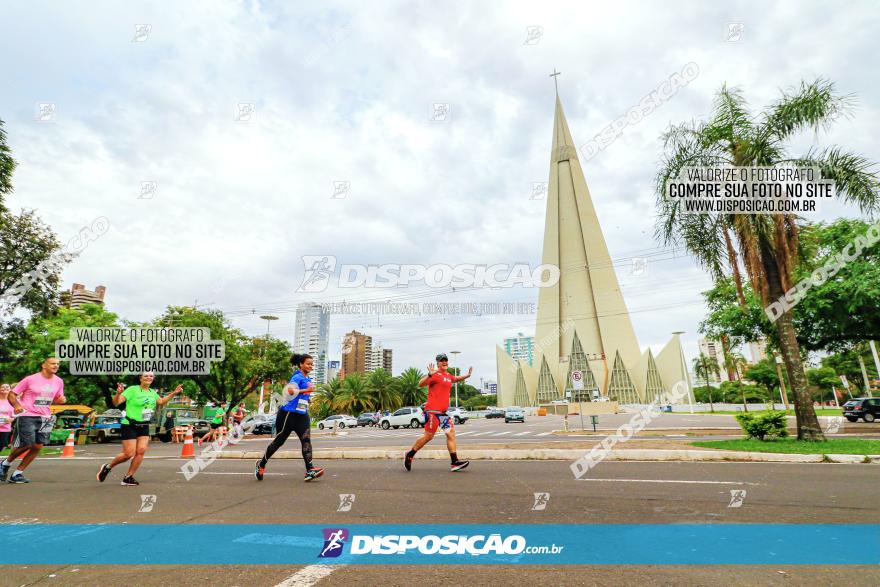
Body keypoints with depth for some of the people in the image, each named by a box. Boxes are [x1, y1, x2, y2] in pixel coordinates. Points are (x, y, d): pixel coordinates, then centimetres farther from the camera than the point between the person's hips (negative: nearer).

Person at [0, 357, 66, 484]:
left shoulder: (58, 381, 5)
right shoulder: (30, 379, -9)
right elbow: (12, 394, -4)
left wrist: (61, 400, -6)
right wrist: (16, 406, -23)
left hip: (45, 417, 5)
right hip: (27, 416, -5)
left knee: (38, 447, -1)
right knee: (26, 445, -5)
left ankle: (17, 474, 14)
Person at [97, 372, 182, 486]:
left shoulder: (153, 392, 10)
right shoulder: (132, 389, -10)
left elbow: (161, 402, 25)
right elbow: (116, 402, -16)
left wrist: (174, 393, 16)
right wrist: (118, 393, -36)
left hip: (144, 427, 6)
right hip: (130, 426, -6)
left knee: (141, 451, -6)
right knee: (129, 454, -6)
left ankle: (128, 477, 6)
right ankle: (107, 467, 22)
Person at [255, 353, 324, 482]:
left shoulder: (308, 379, 14)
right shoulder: (297, 377, -13)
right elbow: (290, 390, -31)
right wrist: (306, 390, -31)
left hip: (302, 415, 7)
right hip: (289, 413, -7)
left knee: (306, 440, -9)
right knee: (279, 440, 7)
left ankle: (310, 471, -16)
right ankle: (261, 464, 30)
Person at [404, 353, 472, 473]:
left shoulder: (448, 376, 16)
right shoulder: (435, 375, -10)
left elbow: (456, 378, 40)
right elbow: (420, 384, -21)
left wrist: (467, 375, 27)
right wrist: (429, 375, -38)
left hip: (443, 411, 8)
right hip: (433, 410, -8)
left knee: (451, 434, 0)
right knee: (428, 436, -2)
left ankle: (455, 462, 1)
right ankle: (409, 455, 15)